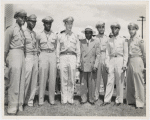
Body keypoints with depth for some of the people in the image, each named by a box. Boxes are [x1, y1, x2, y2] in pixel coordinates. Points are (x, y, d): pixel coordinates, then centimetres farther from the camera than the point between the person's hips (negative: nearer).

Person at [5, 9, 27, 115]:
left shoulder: (22, 31, 17)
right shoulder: (11, 29, -3)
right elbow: (6, 45, -3)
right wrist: (6, 59, -2)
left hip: (22, 55, 7)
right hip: (14, 54, -7)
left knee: (21, 81, 7)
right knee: (14, 82, -7)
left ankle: (19, 105, 16)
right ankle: (12, 107, 1)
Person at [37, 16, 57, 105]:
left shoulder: (54, 35, 12)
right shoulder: (40, 35, 7)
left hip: (52, 55, 2)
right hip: (43, 55, -2)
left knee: (52, 78, 0)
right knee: (42, 78, -5)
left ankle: (52, 99, 7)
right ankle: (41, 100, 1)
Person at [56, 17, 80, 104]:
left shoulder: (75, 36, 15)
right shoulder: (60, 36, 13)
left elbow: (78, 50, 13)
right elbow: (58, 49, 11)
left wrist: (78, 62, 4)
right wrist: (58, 61, 4)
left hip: (72, 57, 1)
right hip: (63, 57, 0)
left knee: (72, 80, -2)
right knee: (63, 79, -2)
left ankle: (70, 98, 7)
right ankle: (64, 99, 5)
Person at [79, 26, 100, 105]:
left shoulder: (96, 42, 7)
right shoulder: (81, 42, 10)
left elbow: (98, 55, 3)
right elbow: (79, 54, 9)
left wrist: (95, 65, -6)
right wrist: (79, 64, 1)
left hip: (92, 65, -1)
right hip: (83, 66, 1)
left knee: (92, 83, 2)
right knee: (83, 83, 2)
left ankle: (91, 99, 14)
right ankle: (83, 99, 14)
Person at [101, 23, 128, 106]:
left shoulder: (123, 40, 4)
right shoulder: (110, 41, 13)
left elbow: (126, 53, 1)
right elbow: (107, 53, 13)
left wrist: (124, 65, -7)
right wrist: (107, 64, 5)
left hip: (120, 60, -3)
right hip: (111, 61, 3)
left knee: (119, 82, 2)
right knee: (110, 81, 1)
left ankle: (119, 100, 13)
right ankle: (107, 100, 6)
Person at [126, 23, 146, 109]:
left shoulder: (140, 40, -7)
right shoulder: (129, 40, 12)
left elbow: (144, 54, -4)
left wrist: (145, 66, -2)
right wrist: (127, 63, 12)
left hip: (137, 61, -6)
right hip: (130, 62, 6)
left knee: (138, 83, 1)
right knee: (129, 83, 11)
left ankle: (140, 102, 11)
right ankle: (131, 100, 24)